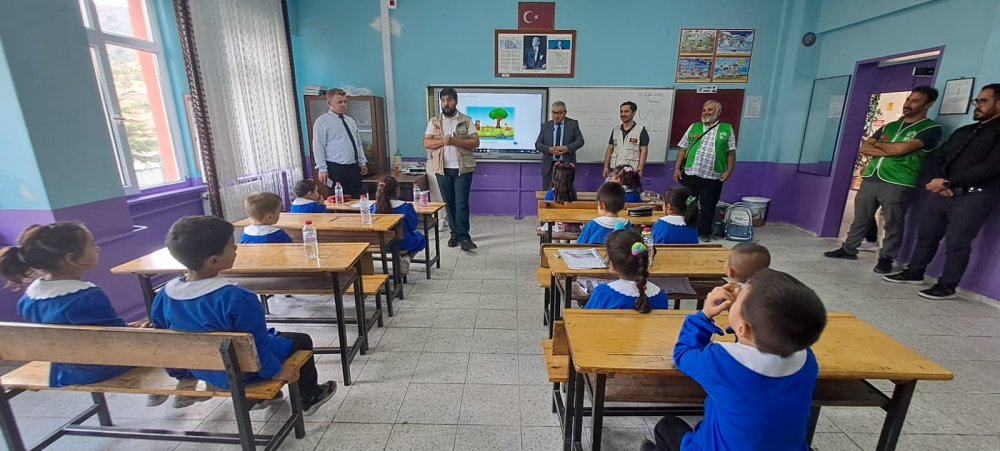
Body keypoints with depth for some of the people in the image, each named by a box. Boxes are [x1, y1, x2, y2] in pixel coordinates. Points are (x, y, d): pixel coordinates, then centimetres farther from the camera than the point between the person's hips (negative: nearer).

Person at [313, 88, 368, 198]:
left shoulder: (350, 120, 15)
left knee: (356, 199, 8)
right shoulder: (322, 121, -4)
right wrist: (322, 169, -13)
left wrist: (363, 163, 12)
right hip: (336, 169, -6)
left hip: (354, 168, 6)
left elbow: (359, 143, 18)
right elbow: (318, 147, -8)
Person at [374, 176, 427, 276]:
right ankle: (405, 255, 5)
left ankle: (400, 256, 12)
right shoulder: (405, 207, -25)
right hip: (403, 243, -5)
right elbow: (414, 225, -12)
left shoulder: (375, 207, -14)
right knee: (421, 238, 27)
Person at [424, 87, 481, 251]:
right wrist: (442, 141, -18)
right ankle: (455, 233, 20)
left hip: (463, 168, -2)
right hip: (442, 169, 3)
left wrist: (455, 141, -19)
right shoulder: (434, 121, 7)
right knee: (449, 203, 9)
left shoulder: (466, 120, 2)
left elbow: (475, 142, -5)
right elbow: (426, 143, 0)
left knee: (461, 203, -5)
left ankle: (464, 236, 0)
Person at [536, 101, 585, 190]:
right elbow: (537, 144, 5)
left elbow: (580, 141, 1)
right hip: (549, 166, 2)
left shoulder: (573, 124, 6)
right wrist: (549, 149, -15)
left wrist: (567, 148, -17)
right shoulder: (545, 126, 10)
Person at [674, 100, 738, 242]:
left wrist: (729, 171, -4)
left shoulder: (727, 129, 7)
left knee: (708, 206, 7)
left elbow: (731, 153, 6)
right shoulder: (694, 127, 9)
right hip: (691, 173, 1)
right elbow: (683, 149, 8)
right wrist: (677, 168, 0)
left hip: (714, 177, -1)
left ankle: (705, 232, 22)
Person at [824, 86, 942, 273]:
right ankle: (849, 248, 22)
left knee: (892, 224, 0)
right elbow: (864, 148, 9)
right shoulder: (890, 126, 18)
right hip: (870, 178, 5)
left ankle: (886, 258, 9)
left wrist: (877, 143, 3)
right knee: (860, 217, 12)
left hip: (897, 183, -5)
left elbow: (901, 148, -14)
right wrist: (889, 152, -7)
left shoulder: (931, 128, 0)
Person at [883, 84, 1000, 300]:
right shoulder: (963, 131, 21)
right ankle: (915, 272, 21)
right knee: (926, 234, 10)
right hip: (944, 191, 6)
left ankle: (947, 285, 4)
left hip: (974, 196, -6)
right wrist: (940, 181, -3)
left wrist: (948, 182, -15)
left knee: (957, 243, -4)